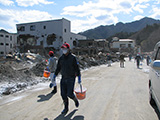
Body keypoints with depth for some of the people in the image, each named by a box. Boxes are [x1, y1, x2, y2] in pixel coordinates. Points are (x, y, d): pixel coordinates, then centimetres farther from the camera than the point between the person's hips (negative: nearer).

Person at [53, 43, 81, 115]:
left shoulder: (73, 58, -10)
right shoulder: (61, 58, 4)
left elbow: (77, 68, -8)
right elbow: (58, 68, 11)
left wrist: (79, 77, -9)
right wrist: (55, 76, 7)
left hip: (71, 79, -4)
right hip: (63, 78, 5)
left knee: (70, 94, -7)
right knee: (63, 94, 4)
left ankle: (75, 100, 28)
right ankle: (66, 108, 22)